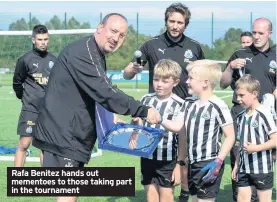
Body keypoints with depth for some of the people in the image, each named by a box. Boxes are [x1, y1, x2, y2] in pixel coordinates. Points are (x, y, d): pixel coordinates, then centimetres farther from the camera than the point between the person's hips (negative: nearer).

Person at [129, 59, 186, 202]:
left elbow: (182, 137, -8)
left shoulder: (179, 105, -10)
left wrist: (180, 164, -9)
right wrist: (134, 135, -10)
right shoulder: (146, 100, 5)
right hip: (147, 157, 4)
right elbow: (138, 125, 13)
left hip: (168, 160, -4)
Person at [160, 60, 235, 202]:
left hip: (209, 164, -8)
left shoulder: (217, 106, -16)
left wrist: (218, 161, -19)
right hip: (192, 162, 8)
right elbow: (178, 126, 7)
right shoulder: (189, 103, 10)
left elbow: (230, 136, -13)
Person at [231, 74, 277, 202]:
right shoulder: (241, 116, 8)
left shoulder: (263, 114, -13)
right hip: (244, 167, 7)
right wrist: (236, 165, 13)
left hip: (262, 168, -6)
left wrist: (256, 148, -26)